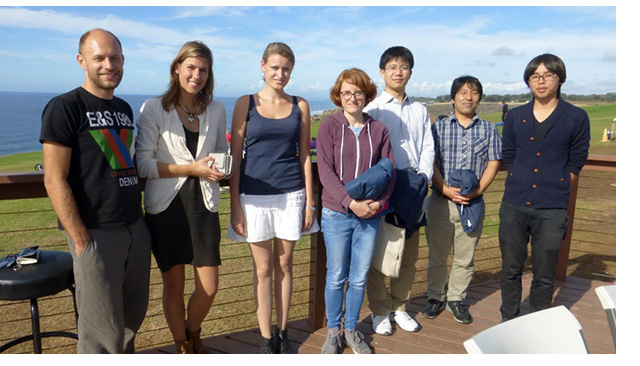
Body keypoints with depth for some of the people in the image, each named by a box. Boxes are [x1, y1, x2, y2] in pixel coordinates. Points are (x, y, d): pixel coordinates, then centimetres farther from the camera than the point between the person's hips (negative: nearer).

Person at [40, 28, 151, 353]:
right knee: (103, 333, 1)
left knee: (133, 315, 18)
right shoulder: (64, 107, -8)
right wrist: (80, 239, -16)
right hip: (96, 233, -7)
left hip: (136, 229, 7)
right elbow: (54, 180, -13)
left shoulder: (124, 108, 13)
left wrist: (139, 212, 14)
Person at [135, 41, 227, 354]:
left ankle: (192, 333, 37)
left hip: (203, 205, 3)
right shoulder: (154, 108, -6)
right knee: (173, 285, 11)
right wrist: (192, 169, -18)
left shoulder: (216, 110, 6)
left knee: (208, 288, 4)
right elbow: (142, 163, -11)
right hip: (166, 207, -2)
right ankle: (183, 346, 36)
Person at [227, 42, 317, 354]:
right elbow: (235, 157, 0)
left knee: (284, 264, 10)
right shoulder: (245, 103, 1)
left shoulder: (300, 105, 6)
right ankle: (266, 339, 20)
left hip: (291, 195, 1)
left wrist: (309, 202, 4)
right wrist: (235, 206, -5)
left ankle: (282, 332, 26)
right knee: (263, 268, 6)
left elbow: (304, 156, 7)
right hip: (254, 196, -1)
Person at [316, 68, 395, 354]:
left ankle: (351, 329, 31)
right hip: (336, 213, -2)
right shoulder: (329, 126, -3)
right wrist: (351, 203, -18)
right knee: (336, 277, 9)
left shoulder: (378, 129, 5)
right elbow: (325, 171, -10)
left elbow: (388, 169, 5)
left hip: (370, 214, 2)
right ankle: (333, 331, 28)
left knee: (360, 277, 11)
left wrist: (379, 202, -11)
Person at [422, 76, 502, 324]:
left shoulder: (489, 129, 7)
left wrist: (477, 190, -12)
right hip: (441, 201, -1)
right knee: (436, 254, 10)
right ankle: (436, 297, 27)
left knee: (465, 257, 10)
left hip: (473, 203, 1)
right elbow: (430, 162, -3)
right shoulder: (439, 127, 3)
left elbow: (493, 164, 3)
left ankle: (456, 299, 28)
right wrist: (446, 189, -15)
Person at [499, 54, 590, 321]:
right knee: (510, 268, 11)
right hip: (514, 206, 2)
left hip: (552, 209, -2)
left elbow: (576, 163, 3)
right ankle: (508, 320, 27)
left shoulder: (576, 117, 0)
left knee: (544, 274, 8)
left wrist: (555, 189, -2)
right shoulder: (515, 117, 7)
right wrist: (519, 185, 3)